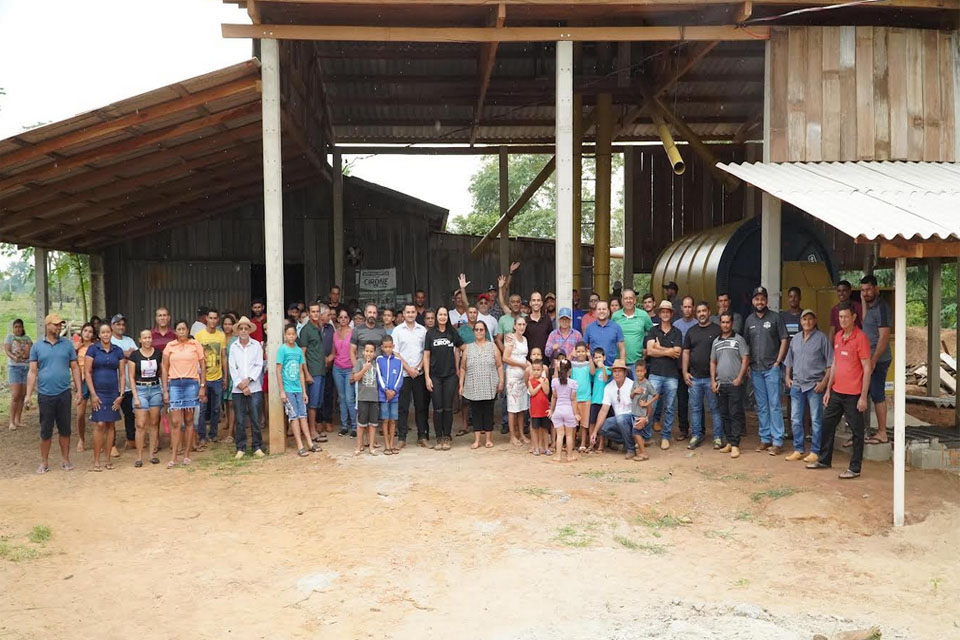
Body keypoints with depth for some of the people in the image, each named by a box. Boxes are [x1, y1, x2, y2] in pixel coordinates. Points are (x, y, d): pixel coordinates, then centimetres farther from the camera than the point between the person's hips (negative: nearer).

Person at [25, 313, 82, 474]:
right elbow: (32, 372, 2)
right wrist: (28, 395, -4)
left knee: (65, 429, 8)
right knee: (45, 431, 6)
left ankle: (66, 460, 19)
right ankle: (44, 463, 17)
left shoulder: (67, 344, 4)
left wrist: (78, 390, 0)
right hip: (45, 394, 0)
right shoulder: (37, 346, 3)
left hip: (64, 394, 1)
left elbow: (75, 368, 6)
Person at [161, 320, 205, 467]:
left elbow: (203, 366, 6)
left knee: (189, 421, 5)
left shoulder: (195, 345, 5)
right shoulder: (169, 346, 7)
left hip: (191, 383, 0)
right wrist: (165, 391, 2)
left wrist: (202, 387, -1)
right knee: (175, 422, -4)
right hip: (174, 384, 0)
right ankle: (173, 458, -1)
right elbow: (164, 369, 8)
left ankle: (186, 455, 13)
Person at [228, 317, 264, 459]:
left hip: (254, 387, -1)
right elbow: (232, 368, 3)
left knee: (255, 419, 0)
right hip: (238, 389, 1)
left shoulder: (256, 345, 4)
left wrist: (248, 379, -11)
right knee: (240, 420, 3)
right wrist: (240, 384, -7)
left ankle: (257, 447, 9)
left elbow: (259, 365, 0)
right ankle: (240, 448, 12)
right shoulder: (233, 347, 7)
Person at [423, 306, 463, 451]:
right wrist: (427, 377, -5)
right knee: (437, 408, 1)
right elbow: (426, 356, 1)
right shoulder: (430, 333, 1)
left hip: (450, 375, 1)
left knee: (448, 408, 3)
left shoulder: (453, 333, 4)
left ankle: (447, 437, 12)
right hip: (435, 376, -1)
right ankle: (439, 438, 10)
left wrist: (459, 367, 8)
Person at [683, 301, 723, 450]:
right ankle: (696, 436, 16)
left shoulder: (717, 330, -1)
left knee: (715, 408, 1)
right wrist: (685, 372, 4)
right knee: (695, 408, 8)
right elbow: (686, 352, 13)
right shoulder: (691, 331, 11)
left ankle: (718, 437, 7)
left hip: (712, 377, -4)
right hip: (694, 377, 4)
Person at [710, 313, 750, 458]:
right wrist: (713, 381, 8)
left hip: (735, 384, -5)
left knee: (735, 414, -6)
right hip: (720, 384, 5)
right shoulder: (716, 342, 14)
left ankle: (735, 445, -5)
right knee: (724, 415, 9)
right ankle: (729, 442, 17)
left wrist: (739, 378, -12)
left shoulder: (739, 339, -1)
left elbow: (745, 359, -5)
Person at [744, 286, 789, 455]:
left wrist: (777, 362, -8)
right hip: (755, 369, 4)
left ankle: (777, 441, -1)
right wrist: (747, 365, 7)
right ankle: (765, 439, 18)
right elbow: (745, 344, 15)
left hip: (771, 368, -4)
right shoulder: (749, 320, 10)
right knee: (761, 406, 10)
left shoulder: (775, 317, -2)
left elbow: (783, 340, -3)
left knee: (774, 405, -5)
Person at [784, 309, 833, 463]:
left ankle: (815, 452, 5)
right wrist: (788, 377, 12)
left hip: (815, 385, -5)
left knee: (816, 420, -1)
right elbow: (789, 361, 22)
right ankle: (798, 450, 16)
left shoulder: (822, 338, -3)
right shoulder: (795, 338, 13)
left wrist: (824, 381, -12)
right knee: (796, 419, 7)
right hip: (796, 385, 5)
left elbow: (830, 363, -5)